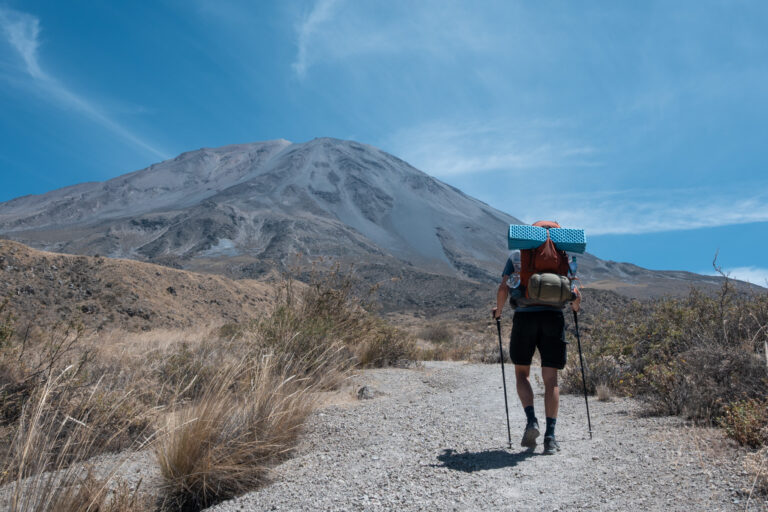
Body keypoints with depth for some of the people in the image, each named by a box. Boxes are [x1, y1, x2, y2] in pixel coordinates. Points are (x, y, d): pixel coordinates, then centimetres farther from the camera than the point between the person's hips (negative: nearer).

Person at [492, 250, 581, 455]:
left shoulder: (516, 256, 14)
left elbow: (503, 288, 0)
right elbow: (575, 295, 8)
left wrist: (498, 310, 16)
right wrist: (575, 305, 30)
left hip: (525, 317, -1)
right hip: (553, 316, 1)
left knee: (522, 373, 15)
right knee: (550, 379, 6)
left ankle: (531, 420, -4)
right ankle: (550, 436, 1)